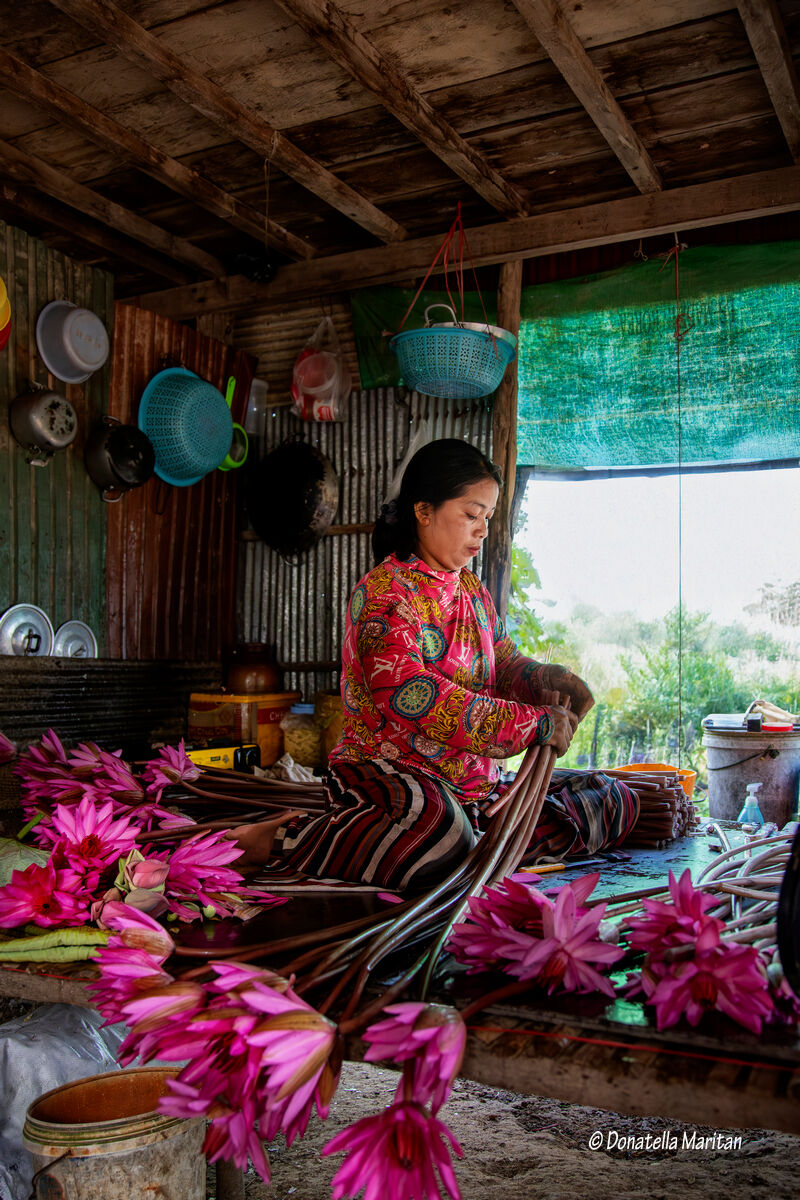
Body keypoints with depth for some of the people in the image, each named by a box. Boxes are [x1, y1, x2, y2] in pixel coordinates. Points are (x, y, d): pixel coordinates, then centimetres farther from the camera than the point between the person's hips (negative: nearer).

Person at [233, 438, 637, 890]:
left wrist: (543, 681, -4)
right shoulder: (384, 591, -11)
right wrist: (533, 722, -24)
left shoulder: (472, 589, 17)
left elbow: (504, 660, 22)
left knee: (616, 801, 6)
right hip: (386, 772, -7)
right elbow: (405, 692, -25)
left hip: (478, 785, 8)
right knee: (434, 820, -43)